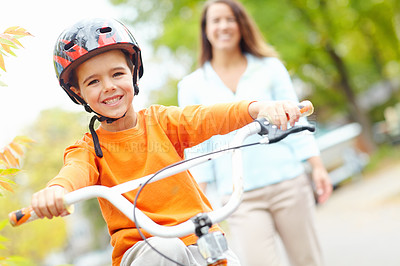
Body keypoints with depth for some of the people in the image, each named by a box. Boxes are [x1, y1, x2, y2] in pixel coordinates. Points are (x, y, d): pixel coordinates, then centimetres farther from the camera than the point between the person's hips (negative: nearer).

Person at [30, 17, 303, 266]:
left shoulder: (160, 121, 5)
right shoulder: (89, 149, 3)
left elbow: (208, 118, -12)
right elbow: (76, 171, -20)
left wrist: (257, 108, -33)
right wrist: (57, 189, -46)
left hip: (202, 239, 2)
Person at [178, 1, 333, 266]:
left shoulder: (269, 67, 10)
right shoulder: (192, 85, 9)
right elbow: (196, 147, 6)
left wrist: (318, 167, -2)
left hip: (288, 183, 1)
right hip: (241, 198, -1)